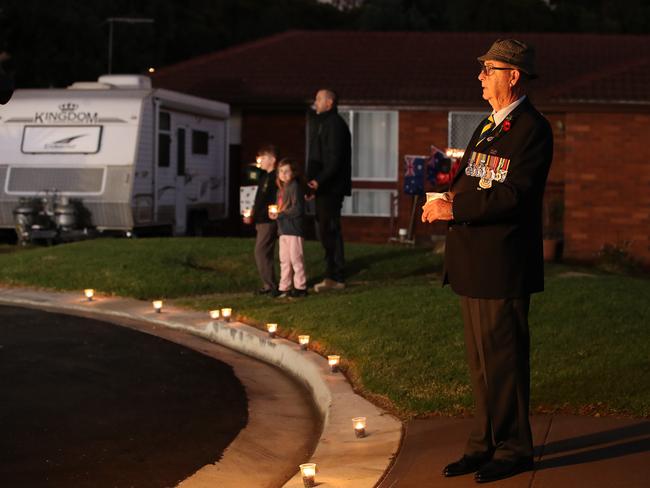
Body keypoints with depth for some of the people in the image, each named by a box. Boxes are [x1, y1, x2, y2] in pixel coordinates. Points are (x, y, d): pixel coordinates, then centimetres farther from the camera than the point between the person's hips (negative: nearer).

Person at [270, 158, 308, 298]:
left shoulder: (295, 186, -10)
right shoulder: (281, 189, 16)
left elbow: (297, 209, -18)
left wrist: (280, 215, -14)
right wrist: (274, 212, 3)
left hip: (294, 229, -9)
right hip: (283, 230, 9)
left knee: (296, 258, -4)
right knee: (284, 260, 11)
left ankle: (300, 287, 4)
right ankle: (284, 288, 17)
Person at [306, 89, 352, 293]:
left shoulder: (334, 124, -11)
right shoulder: (321, 123, 22)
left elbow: (335, 158, -20)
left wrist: (319, 181, -25)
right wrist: (313, 182, 16)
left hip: (330, 187, -10)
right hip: (324, 187, 10)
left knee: (329, 231, -8)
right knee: (328, 231, 11)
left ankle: (335, 277, -5)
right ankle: (334, 276, 15)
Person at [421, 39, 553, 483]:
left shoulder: (532, 129, -12)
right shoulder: (489, 126, 18)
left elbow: (514, 195, -21)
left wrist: (456, 208, -20)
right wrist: (446, 198, -3)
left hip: (503, 266, -9)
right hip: (474, 263, 9)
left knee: (502, 360, -2)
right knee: (480, 361, 14)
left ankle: (514, 450, 10)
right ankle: (485, 444, 24)